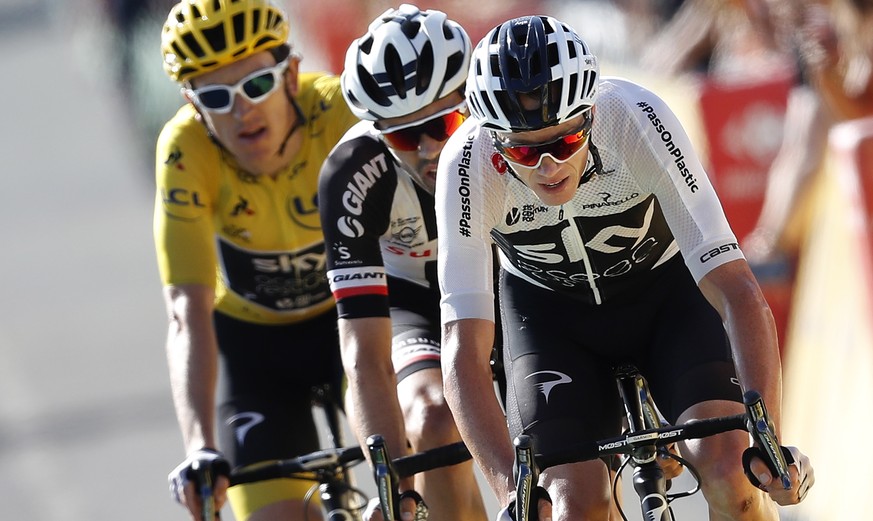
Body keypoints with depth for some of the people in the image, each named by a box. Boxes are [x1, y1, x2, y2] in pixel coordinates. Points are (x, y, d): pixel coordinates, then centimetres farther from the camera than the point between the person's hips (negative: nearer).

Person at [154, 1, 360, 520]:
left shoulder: (341, 113, -30)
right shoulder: (185, 149, -29)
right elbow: (189, 312, -34)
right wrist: (200, 446, -46)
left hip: (348, 311, 0)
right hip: (251, 335, 0)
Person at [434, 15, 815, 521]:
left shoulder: (638, 121, -34)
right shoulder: (468, 165, -32)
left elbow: (738, 292, -36)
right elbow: (465, 353, -33)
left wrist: (768, 439, -47)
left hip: (667, 288, -1)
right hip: (550, 311, 1)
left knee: (729, 468, -23)